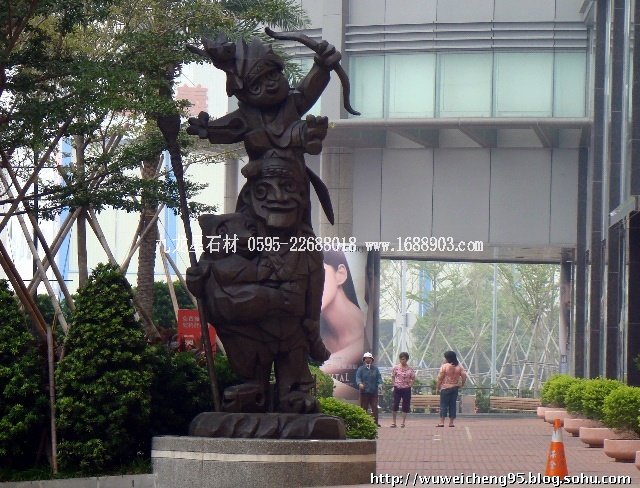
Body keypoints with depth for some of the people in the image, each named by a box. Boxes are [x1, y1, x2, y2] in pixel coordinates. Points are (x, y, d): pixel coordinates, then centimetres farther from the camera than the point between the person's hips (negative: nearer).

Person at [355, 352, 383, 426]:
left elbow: (379, 377, 7)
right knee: (364, 408, -1)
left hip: (374, 391, 2)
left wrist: (380, 383, -14)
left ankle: (375, 422, -3)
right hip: (364, 391, -2)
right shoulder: (361, 369, 6)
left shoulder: (375, 369, 14)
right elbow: (358, 377, -7)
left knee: (374, 407, -4)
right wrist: (360, 383, -28)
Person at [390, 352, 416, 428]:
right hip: (397, 389, 0)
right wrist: (394, 384, 1)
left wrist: (410, 385, -2)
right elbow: (392, 377, 10)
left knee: (405, 406, 3)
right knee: (395, 405, -4)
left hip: (406, 389, 0)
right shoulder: (396, 368, -1)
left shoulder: (410, 369, 0)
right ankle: (394, 422, 3)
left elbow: (413, 378, 10)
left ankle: (403, 422, 10)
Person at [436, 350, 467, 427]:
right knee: (452, 405, 8)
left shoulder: (444, 366, -10)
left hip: (445, 388, -5)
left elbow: (440, 378, -10)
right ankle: (451, 422, 7)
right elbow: (464, 376, 2)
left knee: (443, 405, -3)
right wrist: (461, 385, 12)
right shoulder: (459, 367, 5)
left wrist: (437, 387, -1)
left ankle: (442, 422, -7)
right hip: (455, 388, 5)